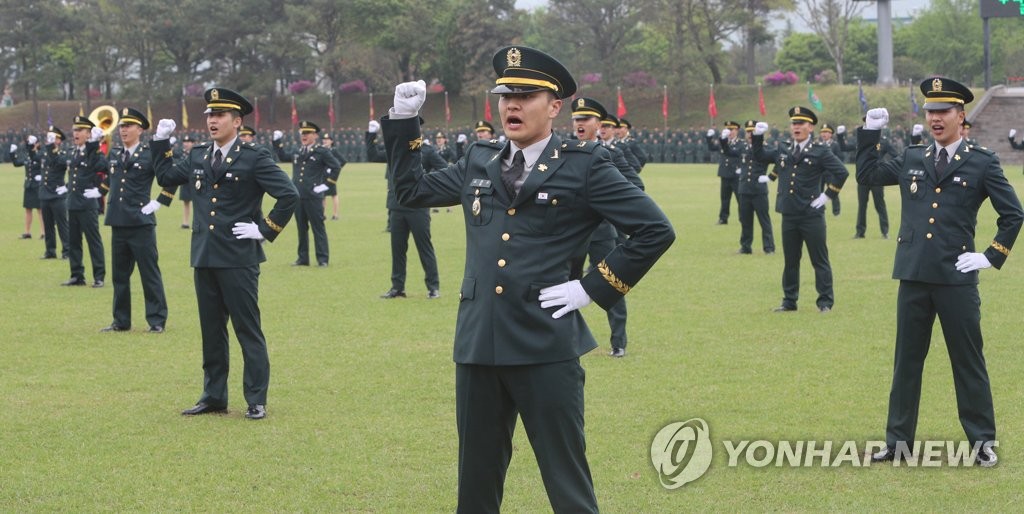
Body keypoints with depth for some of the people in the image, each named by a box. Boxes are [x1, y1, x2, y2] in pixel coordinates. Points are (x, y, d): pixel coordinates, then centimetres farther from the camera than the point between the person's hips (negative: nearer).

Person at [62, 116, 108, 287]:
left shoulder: (95, 154, -10)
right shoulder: (73, 154, 13)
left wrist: (100, 190, -18)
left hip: (88, 204, -7)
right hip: (73, 204, 7)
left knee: (94, 241, -1)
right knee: (74, 241, 10)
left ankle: (99, 277, 3)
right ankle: (77, 276, 17)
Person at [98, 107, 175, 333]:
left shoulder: (150, 154, -7)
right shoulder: (114, 154, 10)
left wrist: (158, 203, -7)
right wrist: (109, 196, 20)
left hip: (141, 222, -6)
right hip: (118, 222, 6)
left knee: (150, 274, -1)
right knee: (119, 275, 10)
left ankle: (157, 320, 5)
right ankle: (121, 321, 18)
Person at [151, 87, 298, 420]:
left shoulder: (254, 158, -7)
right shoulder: (198, 156, 12)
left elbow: (289, 195, -11)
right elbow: (165, 177, 25)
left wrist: (265, 230, -10)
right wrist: (160, 143, 15)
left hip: (239, 259, -6)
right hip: (205, 257, 6)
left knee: (248, 331, -1)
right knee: (211, 331, 12)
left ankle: (256, 401, 4)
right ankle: (213, 396, 20)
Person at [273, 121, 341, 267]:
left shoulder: (322, 152, -3)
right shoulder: (297, 153, 14)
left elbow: (336, 167, -6)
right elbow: (282, 157, 30)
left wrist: (326, 183, -8)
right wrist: (277, 142, 20)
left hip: (313, 197, -6)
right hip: (298, 196, 6)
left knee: (318, 228, -2)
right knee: (301, 228, 9)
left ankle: (323, 259, 1)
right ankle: (303, 258, 16)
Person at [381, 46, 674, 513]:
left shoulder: (583, 166, -3)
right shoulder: (478, 163, 12)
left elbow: (656, 230, -5)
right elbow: (411, 191, 25)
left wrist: (592, 287, -7)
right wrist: (403, 121, 15)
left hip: (547, 347, -5)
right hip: (479, 345, 5)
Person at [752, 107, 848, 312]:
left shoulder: (820, 151, -5)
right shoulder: (783, 149, 10)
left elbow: (841, 172, -8)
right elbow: (759, 157, 21)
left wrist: (827, 195, -9)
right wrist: (757, 136, 7)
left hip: (811, 215, -5)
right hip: (789, 215, 5)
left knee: (819, 260, 2)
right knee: (790, 261, 12)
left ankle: (826, 302, 8)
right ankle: (789, 301, 21)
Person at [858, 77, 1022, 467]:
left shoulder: (982, 163, -1)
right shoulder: (911, 159, 10)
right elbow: (866, 175, 19)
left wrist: (992, 256, -2)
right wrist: (870, 133, 12)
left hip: (957, 278, -4)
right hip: (914, 276, 4)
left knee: (968, 362, 3)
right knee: (907, 360, 9)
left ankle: (983, 442, 12)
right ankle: (898, 441, 17)